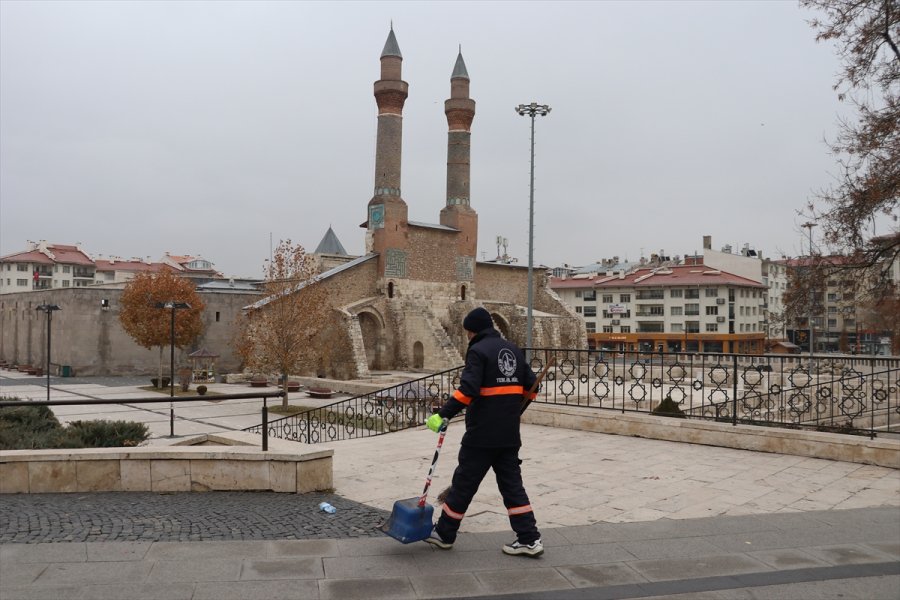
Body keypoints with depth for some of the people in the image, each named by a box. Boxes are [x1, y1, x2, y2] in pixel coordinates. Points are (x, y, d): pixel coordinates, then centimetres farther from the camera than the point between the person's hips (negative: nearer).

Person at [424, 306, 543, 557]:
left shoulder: (478, 351, -10)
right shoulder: (513, 350, 12)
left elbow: (467, 389, -22)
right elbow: (531, 386, 14)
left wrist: (443, 414, -23)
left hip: (482, 434, -7)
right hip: (509, 434, 7)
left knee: (464, 482, 6)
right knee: (511, 483, 12)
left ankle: (444, 534, 20)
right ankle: (529, 539, 10)